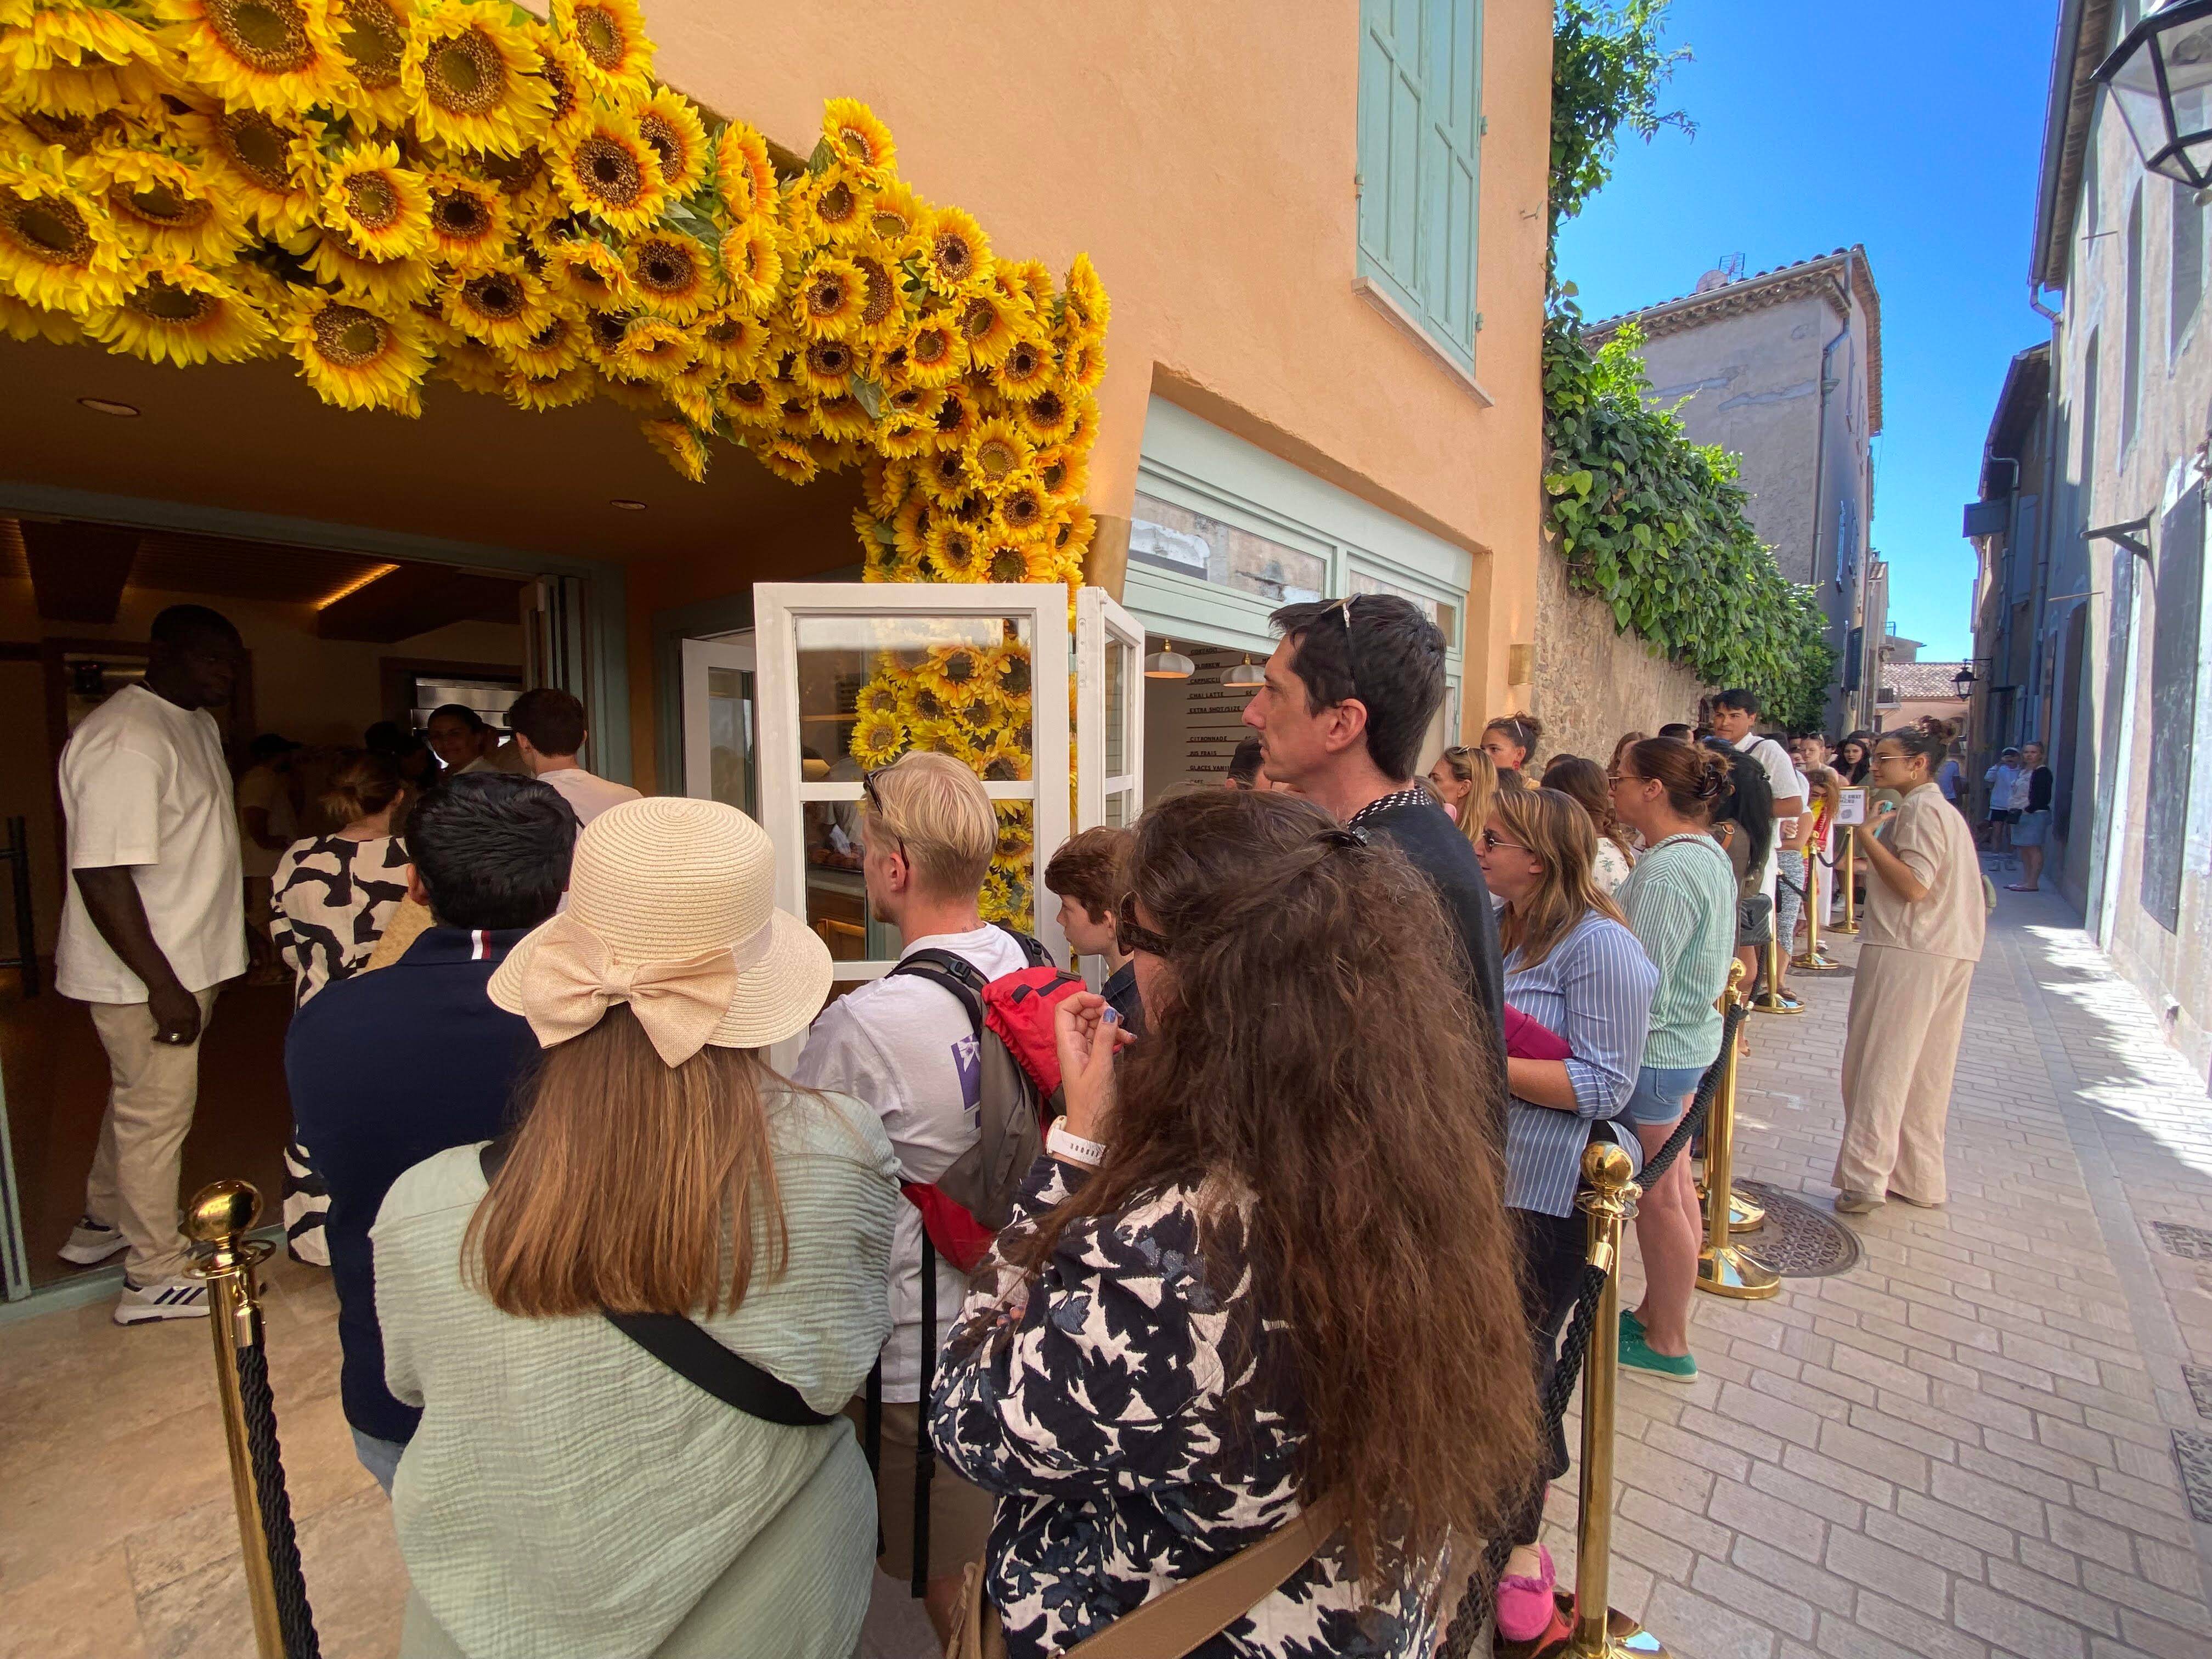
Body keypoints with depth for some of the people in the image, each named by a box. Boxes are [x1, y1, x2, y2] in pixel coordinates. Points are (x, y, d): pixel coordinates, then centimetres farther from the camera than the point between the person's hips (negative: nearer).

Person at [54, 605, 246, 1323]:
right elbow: (101, 874, -26)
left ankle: (103, 1224, 43)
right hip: (144, 974, -9)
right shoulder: (126, 740, -23)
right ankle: (156, 1277, 18)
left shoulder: (196, 724, 8)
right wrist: (163, 985, -25)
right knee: (156, 1113, 3)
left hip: (183, 960, 10)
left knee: (139, 1098, 24)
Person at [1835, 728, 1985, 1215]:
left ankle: (1865, 1180, -6)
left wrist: (1867, 835, -18)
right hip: (1951, 954, 10)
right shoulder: (1946, 810, 21)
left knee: (1879, 1066, -7)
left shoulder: (1919, 809, -10)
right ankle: (1919, 1179, 21)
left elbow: (1915, 885, -20)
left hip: (1906, 951, -10)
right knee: (1924, 1073, 14)